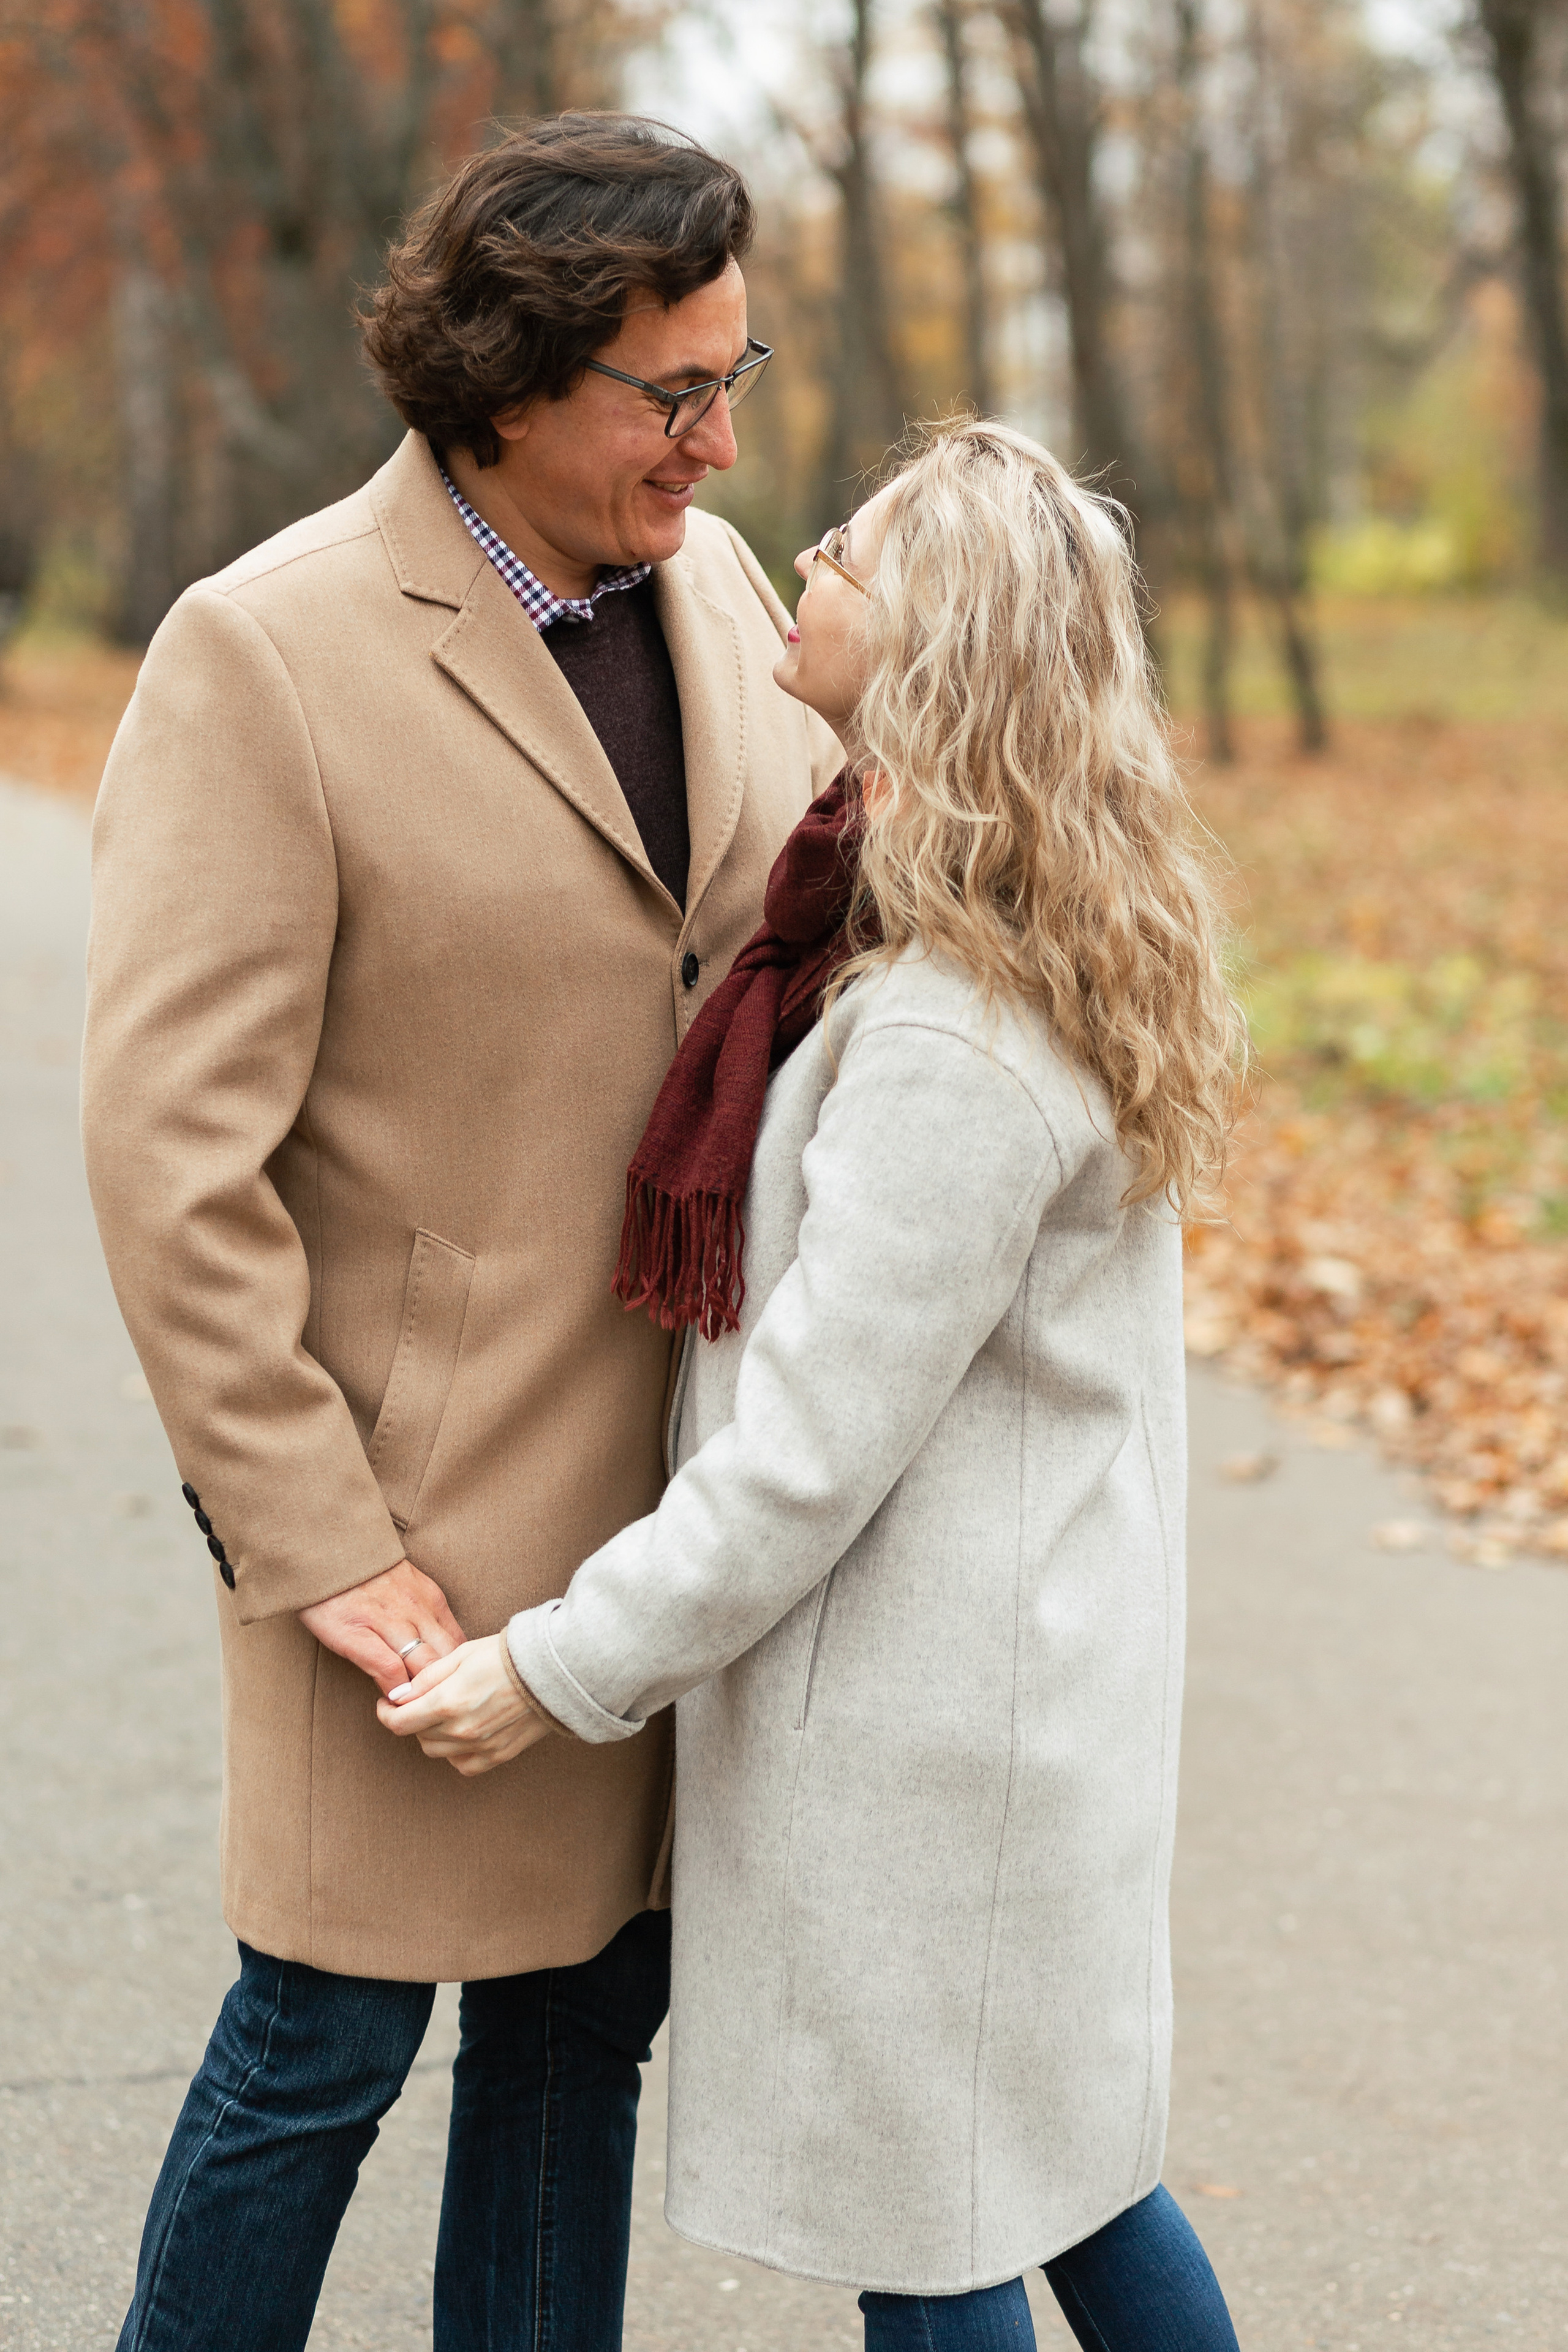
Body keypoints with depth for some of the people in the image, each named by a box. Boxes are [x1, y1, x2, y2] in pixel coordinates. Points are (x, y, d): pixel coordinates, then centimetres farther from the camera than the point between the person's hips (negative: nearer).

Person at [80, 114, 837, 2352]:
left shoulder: (716, 580, 5)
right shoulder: (264, 654, -16)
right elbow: (171, 1150, -17)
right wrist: (307, 1540, -17)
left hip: (679, 1465, 6)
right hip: (431, 1481, -6)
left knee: (589, 2009, 16)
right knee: (327, 2044, 5)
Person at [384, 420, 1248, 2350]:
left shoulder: (950, 1048, -26)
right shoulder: (1046, 956, 5)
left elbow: (819, 1444, -23)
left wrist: (566, 1667, -13)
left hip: (923, 1714, -9)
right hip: (1037, 1666, 10)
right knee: (1054, 2160, 23)